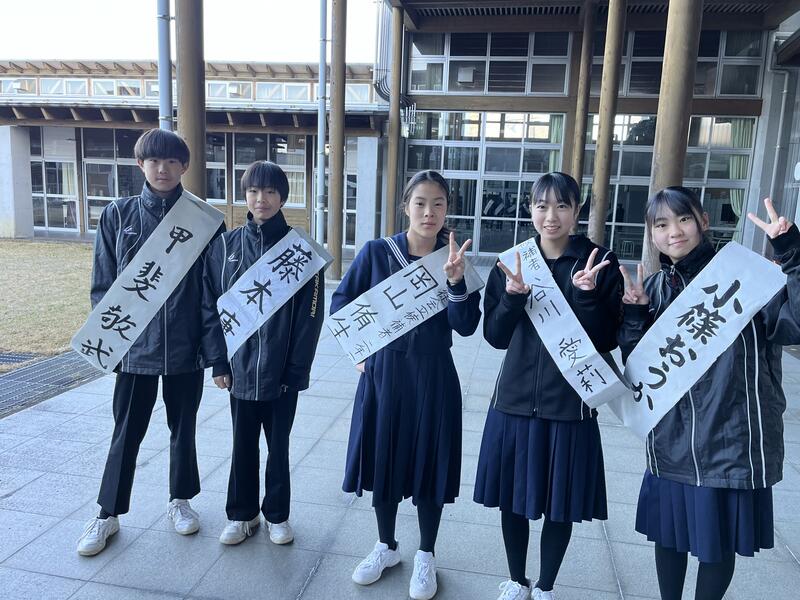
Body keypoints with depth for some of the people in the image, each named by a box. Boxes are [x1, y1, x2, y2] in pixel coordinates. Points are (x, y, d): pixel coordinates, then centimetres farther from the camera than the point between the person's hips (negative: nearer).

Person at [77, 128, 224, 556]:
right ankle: (108, 514, 29)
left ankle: (181, 500, 36)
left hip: (186, 345, 0)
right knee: (127, 432, 10)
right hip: (135, 345, 0)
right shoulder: (118, 215, 1)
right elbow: (102, 284, 4)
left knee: (184, 427, 15)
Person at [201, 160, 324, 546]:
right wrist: (219, 361, -2)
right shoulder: (225, 245, 0)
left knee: (278, 444, 13)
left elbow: (310, 314, -6)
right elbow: (210, 305, 2)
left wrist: (297, 367, -9)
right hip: (240, 368, 2)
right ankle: (241, 514, 33)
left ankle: (277, 515, 32)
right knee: (243, 445, 15)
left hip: (282, 370, -1)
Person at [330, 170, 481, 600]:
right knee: (381, 458, 12)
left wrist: (455, 281, -25)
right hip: (382, 372, 1)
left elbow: (466, 326, -11)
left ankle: (425, 557, 31)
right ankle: (386, 546, 36)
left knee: (428, 463, 9)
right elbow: (341, 303, 4)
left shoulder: (453, 258, -3)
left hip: (432, 376, -1)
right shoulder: (377, 252, -4)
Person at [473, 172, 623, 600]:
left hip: (570, 403, -1)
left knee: (561, 505, 12)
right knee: (514, 498, 14)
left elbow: (607, 340, -7)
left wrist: (587, 295, -23)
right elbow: (495, 336, -2)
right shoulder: (512, 260, 0)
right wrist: (513, 296, -20)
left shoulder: (599, 262, -5)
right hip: (515, 399, 2)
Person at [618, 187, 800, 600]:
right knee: (668, 535, 20)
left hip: (732, 443, -4)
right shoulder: (653, 289, 3)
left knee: (719, 545, 14)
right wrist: (635, 315, -13)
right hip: (671, 444, 4)